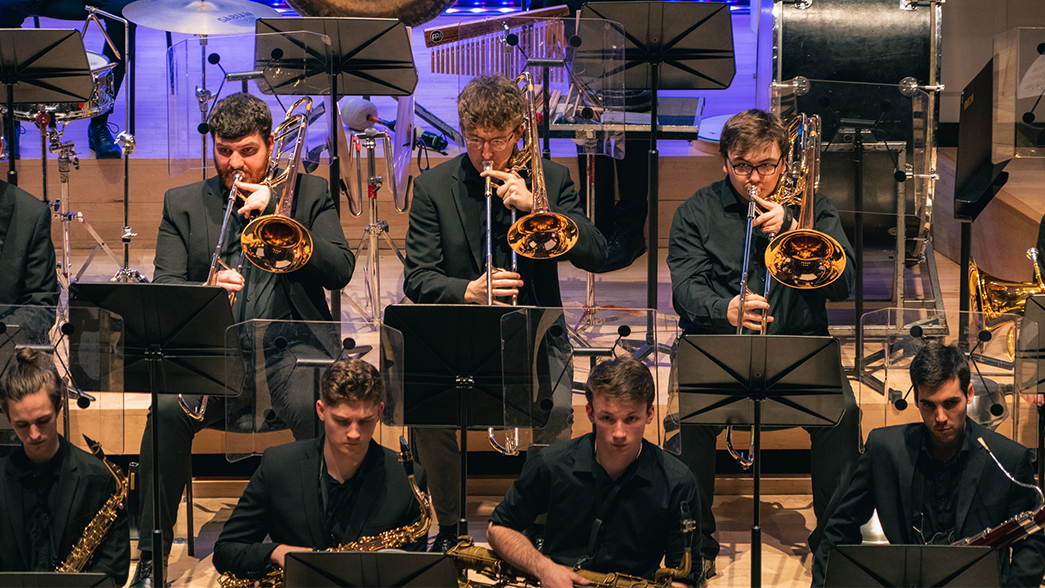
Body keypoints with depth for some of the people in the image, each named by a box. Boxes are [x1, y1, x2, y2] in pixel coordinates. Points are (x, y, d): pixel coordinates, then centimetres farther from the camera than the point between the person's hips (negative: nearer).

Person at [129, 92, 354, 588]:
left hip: (289, 345, -1)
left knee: (314, 407, -34)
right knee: (168, 408, -30)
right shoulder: (183, 204, 14)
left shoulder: (309, 193, 13)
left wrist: (276, 215, -7)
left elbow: (341, 271, 1)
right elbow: (162, 289, 4)